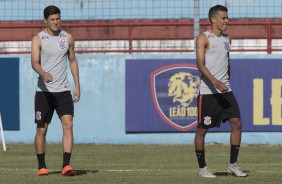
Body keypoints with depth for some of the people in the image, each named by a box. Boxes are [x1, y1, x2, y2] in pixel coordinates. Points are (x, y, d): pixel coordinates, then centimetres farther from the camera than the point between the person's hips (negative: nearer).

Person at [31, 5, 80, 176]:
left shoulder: (68, 38, 8)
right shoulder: (38, 39, -3)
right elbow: (34, 62, -16)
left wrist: (77, 86, 11)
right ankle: (42, 166, 17)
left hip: (63, 90, 2)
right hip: (44, 91, -2)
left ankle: (66, 165, -19)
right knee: (42, 130, 4)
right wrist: (44, 74, -37)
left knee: (68, 124, -14)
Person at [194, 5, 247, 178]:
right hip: (207, 91, -6)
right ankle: (202, 168, 11)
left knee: (237, 123, -4)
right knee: (202, 129, 1)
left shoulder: (227, 38, 14)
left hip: (225, 90, 6)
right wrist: (215, 81, -29)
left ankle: (233, 165, 4)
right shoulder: (204, 38, -7)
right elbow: (200, 64, -17)